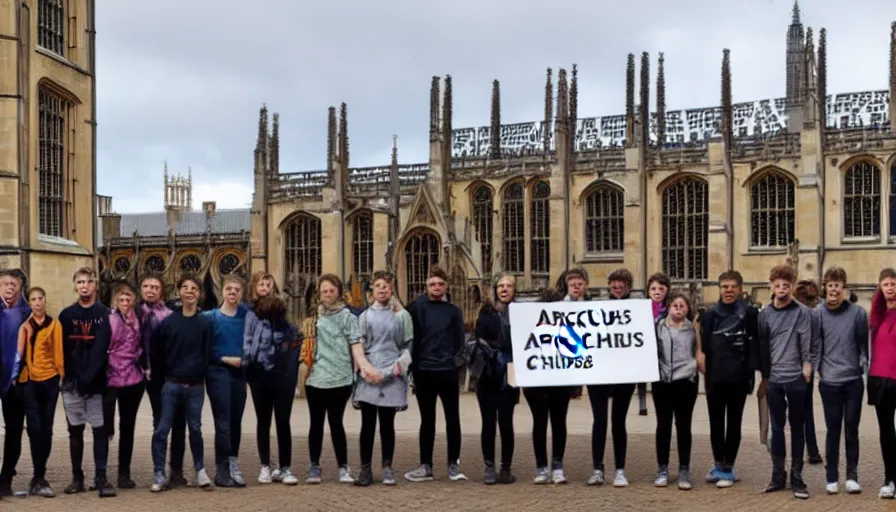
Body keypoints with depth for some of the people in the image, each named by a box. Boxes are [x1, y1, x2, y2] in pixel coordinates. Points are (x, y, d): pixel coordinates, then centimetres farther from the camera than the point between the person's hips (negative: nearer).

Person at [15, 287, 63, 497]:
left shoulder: (54, 324, 6)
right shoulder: (25, 324, 5)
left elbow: (58, 352, 6)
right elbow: (19, 350, -6)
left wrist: (62, 375, 0)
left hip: (49, 380, 1)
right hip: (29, 380, -1)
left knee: (46, 430, 5)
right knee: (35, 428, -11)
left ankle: (38, 478, 16)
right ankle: (40, 478, -6)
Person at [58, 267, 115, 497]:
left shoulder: (104, 315, 1)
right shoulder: (66, 315, 8)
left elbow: (101, 350, -3)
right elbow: (62, 348, 7)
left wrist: (88, 378, -10)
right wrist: (73, 376, -2)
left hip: (96, 383, -2)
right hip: (71, 383, 3)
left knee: (100, 429, -2)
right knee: (75, 430, 8)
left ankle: (101, 477, 2)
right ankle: (77, 478, 16)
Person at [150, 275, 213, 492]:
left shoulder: (204, 323, 3)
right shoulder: (168, 321, 1)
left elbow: (207, 354, 8)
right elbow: (158, 353, 4)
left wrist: (201, 375, 2)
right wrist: (162, 379, 2)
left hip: (195, 386, 0)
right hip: (171, 385, 0)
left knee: (195, 429, 8)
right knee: (161, 430, -3)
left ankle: (200, 470, 21)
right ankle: (159, 475, 3)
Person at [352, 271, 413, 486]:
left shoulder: (401, 315, 7)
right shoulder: (365, 316, 11)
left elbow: (408, 344, 8)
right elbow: (358, 344, 10)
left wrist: (401, 363, -7)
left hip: (391, 376, -1)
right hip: (368, 375, 1)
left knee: (387, 424, 3)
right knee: (367, 424, 1)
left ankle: (387, 468, 11)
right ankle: (365, 469, 6)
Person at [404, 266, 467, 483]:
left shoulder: (453, 311, 5)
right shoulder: (416, 309, 3)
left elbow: (459, 343, 5)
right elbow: (410, 340, 2)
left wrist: (458, 369, -2)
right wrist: (413, 369, -5)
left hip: (447, 372, 0)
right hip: (423, 372, 0)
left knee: (453, 419, 2)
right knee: (427, 420, 8)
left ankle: (453, 465, 11)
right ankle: (426, 466, 13)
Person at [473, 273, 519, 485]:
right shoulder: (487, 312, 6)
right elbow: (478, 339, 4)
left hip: (509, 377, -1)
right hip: (488, 375, 1)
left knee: (506, 422, 2)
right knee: (489, 422, 4)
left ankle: (506, 468, 11)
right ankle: (489, 468, 11)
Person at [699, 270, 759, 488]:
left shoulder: (750, 314, -2)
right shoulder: (709, 315, 7)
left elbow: (756, 347, -4)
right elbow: (703, 346, 12)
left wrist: (751, 374, -10)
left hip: (738, 378, -3)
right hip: (714, 378, 3)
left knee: (733, 423, 6)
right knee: (716, 423, 10)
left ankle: (728, 468, 13)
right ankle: (718, 464, 24)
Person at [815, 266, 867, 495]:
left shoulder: (857, 313, -2)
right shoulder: (818, 313, -3)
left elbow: (864, 343, 5)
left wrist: (864, 365, -4)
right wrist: (816, 367, -7)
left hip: (854, 380, 1)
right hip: (829, 381, 0)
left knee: (852, 430, 8)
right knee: (833, 430, 6)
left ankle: (852, 476, 17)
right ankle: (831, 477, 14)